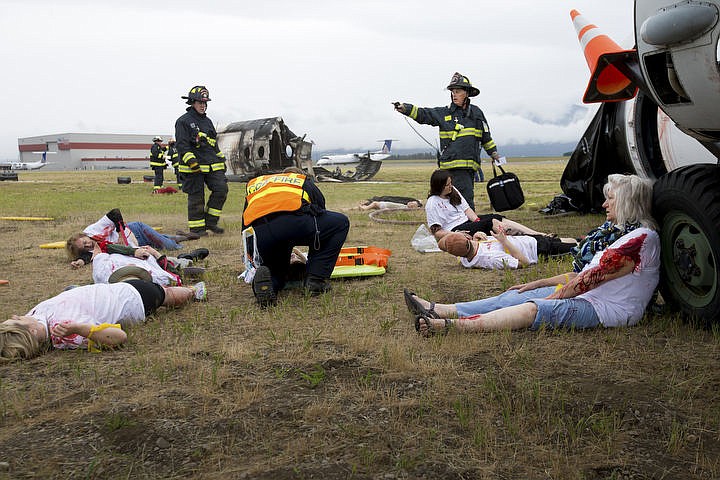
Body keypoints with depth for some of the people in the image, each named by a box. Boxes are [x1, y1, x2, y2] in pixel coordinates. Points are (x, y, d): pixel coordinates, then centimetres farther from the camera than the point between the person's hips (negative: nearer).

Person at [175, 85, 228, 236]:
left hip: (212, 165, 7)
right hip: (194, 167, -6)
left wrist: (221, 161, 23)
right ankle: (197, 228, 8)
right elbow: (182, 144, -11)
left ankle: (210, 221, 5)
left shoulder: (208, 121, 21)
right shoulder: (183, 121, -3)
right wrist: (191, 161, -21)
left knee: (221, 189, -6)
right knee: (196, 197, -1)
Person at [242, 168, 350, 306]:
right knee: (341, 223, 21)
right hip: (294, 221, -3)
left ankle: (263, 275, -9)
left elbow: (245, 230, 40)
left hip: (261, 236, 4)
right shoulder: (305, 182, 34)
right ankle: (316, 279, 11)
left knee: (277, 273, 30)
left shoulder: (254, 184, 41)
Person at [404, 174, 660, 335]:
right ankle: (437, 311, -10)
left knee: (536, 308, -30)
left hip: (607, 310, -9)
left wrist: (554, 296, -12)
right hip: (584, 296, 9)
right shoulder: (616, 232, 21)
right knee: (513, 297, -4)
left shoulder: (642, 237, -11)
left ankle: (454, 326, -42)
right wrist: (537, 284, 14)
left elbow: (592, 278, -16)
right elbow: (581, 274, 19)